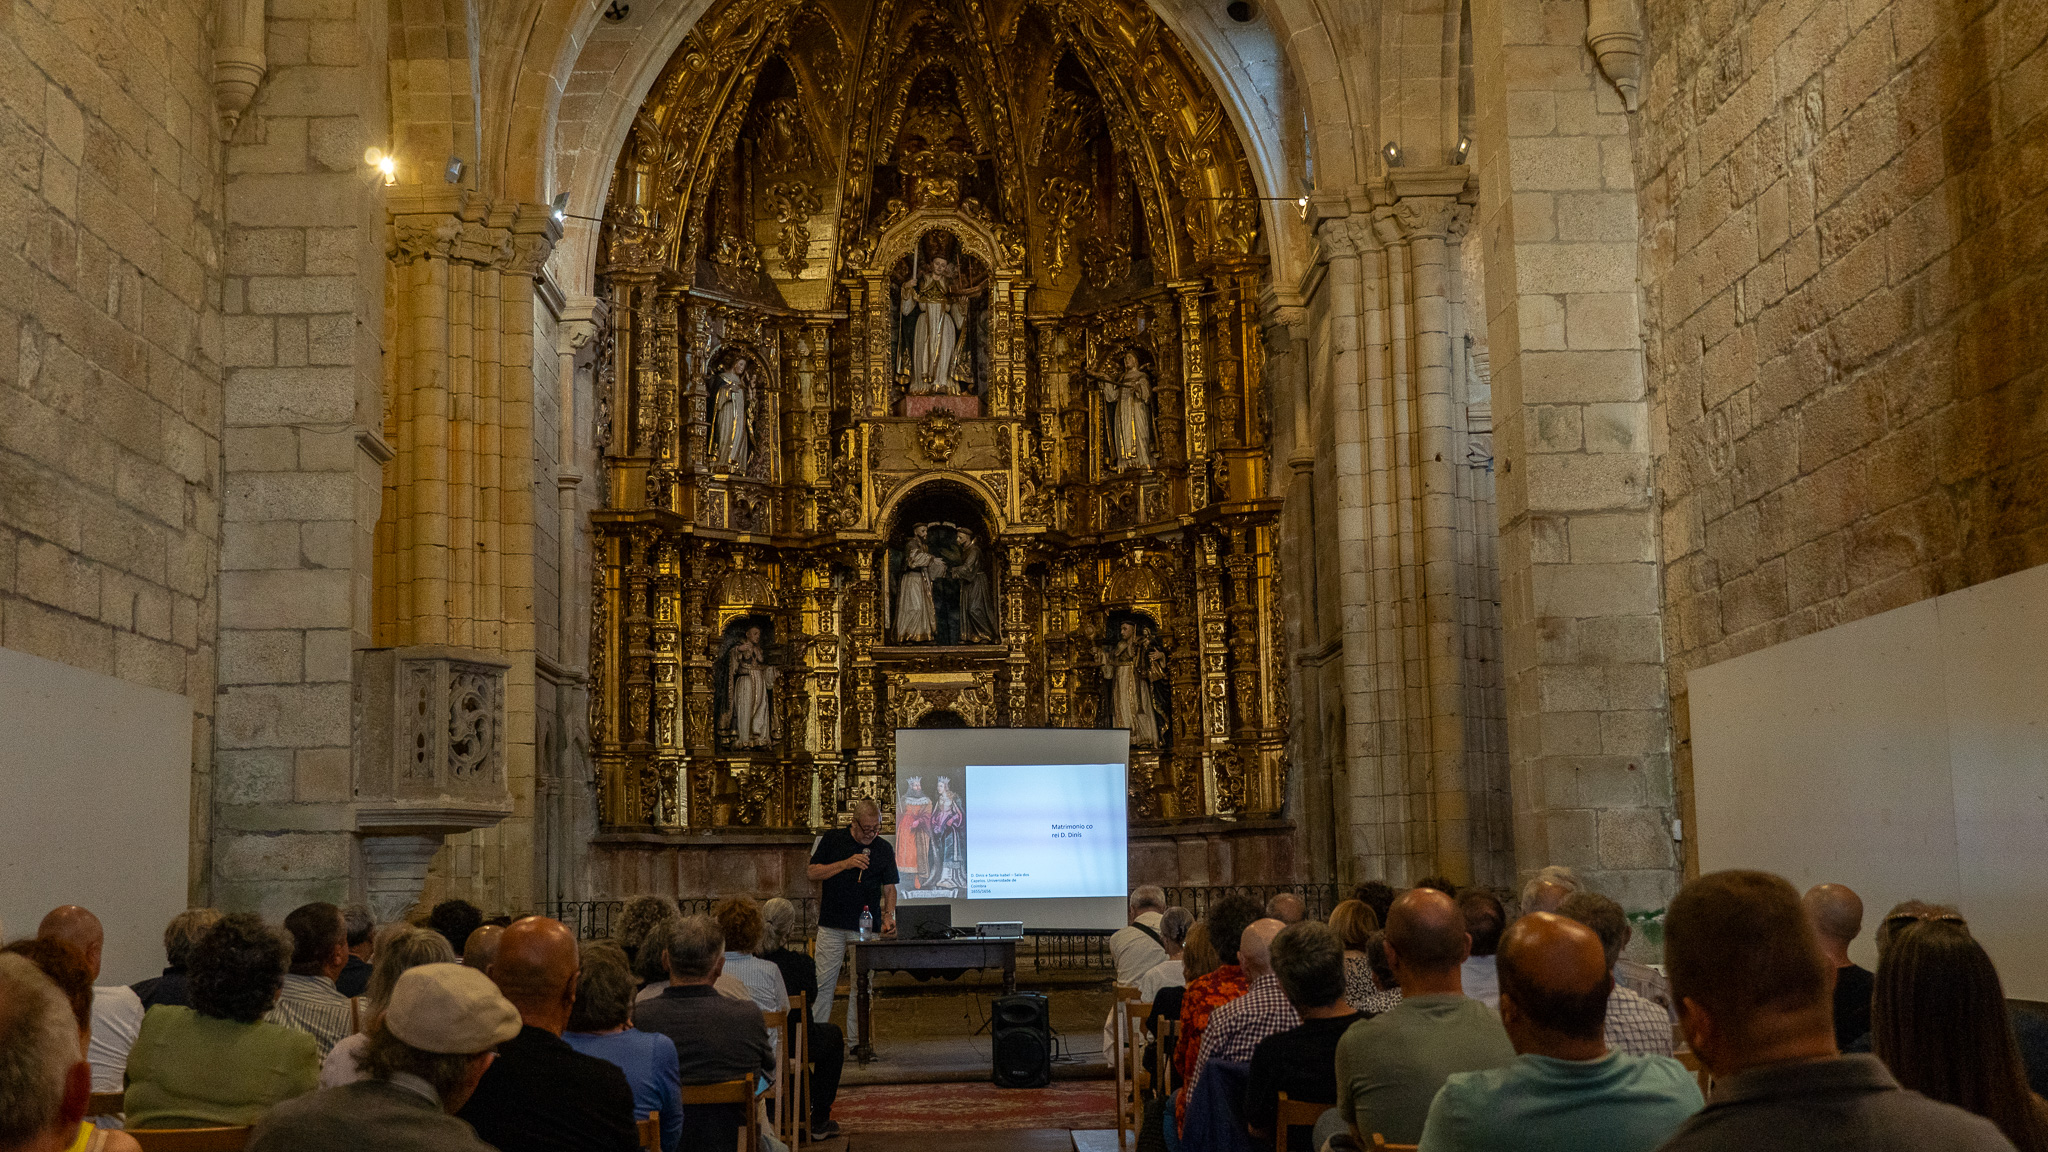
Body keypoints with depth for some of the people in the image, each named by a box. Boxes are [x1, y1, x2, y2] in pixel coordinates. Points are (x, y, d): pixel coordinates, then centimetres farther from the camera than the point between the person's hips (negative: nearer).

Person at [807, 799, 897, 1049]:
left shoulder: (884, 849, 7)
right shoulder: (832, 840, 3)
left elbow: (889, 887, 10)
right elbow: (812, 873, -1)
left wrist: (888, 915, -7)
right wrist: (846, 864, -12)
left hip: (866, 927, 1)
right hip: (832, 925, -1)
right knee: (823, 982, -3)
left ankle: (855, 1041, 9)